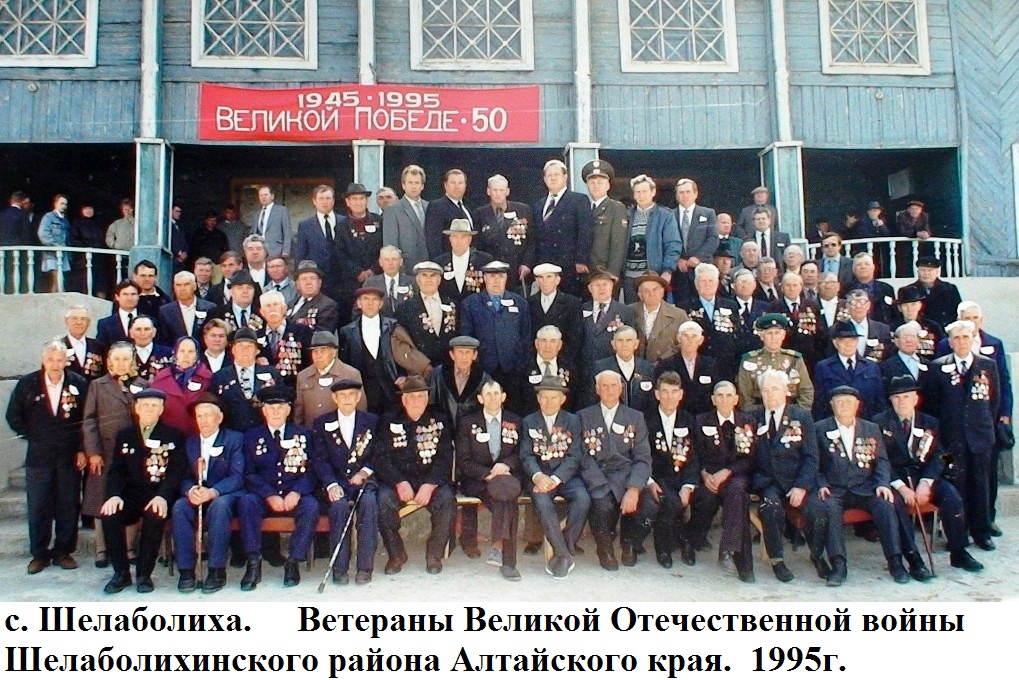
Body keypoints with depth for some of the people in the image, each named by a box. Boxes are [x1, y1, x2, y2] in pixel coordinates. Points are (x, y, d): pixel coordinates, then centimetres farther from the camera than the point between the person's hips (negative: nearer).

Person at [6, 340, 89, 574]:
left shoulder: (79, 384, -3)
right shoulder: (27, 384, 0)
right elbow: (13, 416, 9)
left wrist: (82, 449, -3)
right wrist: (33, 436, 3)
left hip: (70, 456, -1)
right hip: (38, 456, 1)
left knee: (68, 506, 4)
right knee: (37, 507, 3)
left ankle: (63, 551, 15)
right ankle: (39, 553, 14)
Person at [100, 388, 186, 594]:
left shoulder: (174, 436, 5)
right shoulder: (124, 436, 14)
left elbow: (176, 471, -4)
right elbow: (116, 471, 8)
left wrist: (162, 496, -23)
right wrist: (114, 495, -14)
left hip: (158, 496, -3)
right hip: (131, 495, 3)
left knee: (155, 516, -34)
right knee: (110, 515, -27)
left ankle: (144, 574, -17)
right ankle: (121, 572, -9)